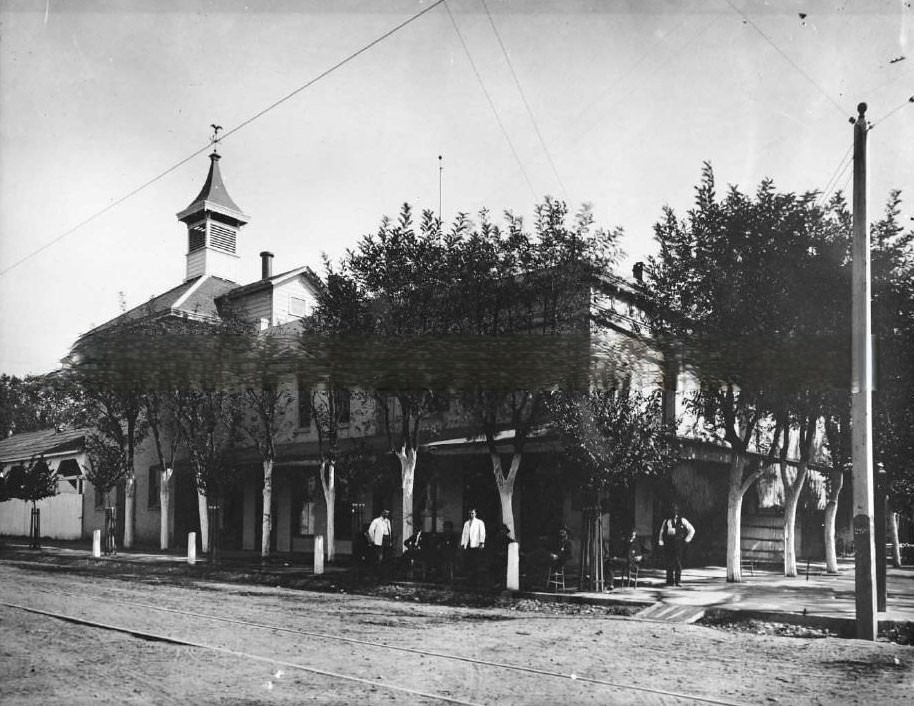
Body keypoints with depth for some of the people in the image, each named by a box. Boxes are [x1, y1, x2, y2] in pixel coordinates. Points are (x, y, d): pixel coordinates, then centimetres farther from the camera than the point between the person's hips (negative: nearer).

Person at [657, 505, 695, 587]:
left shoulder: (682, 520, 7)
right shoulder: (666, 521, 15)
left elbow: (692, 530, 12)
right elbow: (661, 532, 20)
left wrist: (686, 540, 6)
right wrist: (660, 542, 9)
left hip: (678, 543, -2)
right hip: (668, 543, 2)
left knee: (678, 561, -8)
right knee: (669, 562, -1)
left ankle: (678, 581, -2)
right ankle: (669, 581, 4)